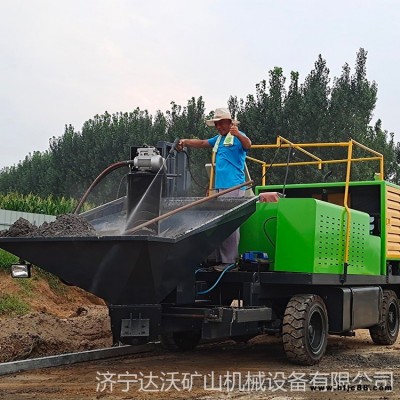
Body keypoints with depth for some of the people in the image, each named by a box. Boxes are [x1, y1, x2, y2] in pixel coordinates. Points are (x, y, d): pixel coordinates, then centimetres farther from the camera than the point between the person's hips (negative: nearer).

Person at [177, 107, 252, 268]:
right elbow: (202, 143, 32)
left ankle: (229, 260, -12)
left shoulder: (237, 136, -3)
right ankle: (220, 259, 13)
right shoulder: (218, 139, 24)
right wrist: (186, 142, 18)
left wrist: (238, 135, -42)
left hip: (233, 187, -9)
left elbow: (248, 145, -22)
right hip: (219, 187, 9)